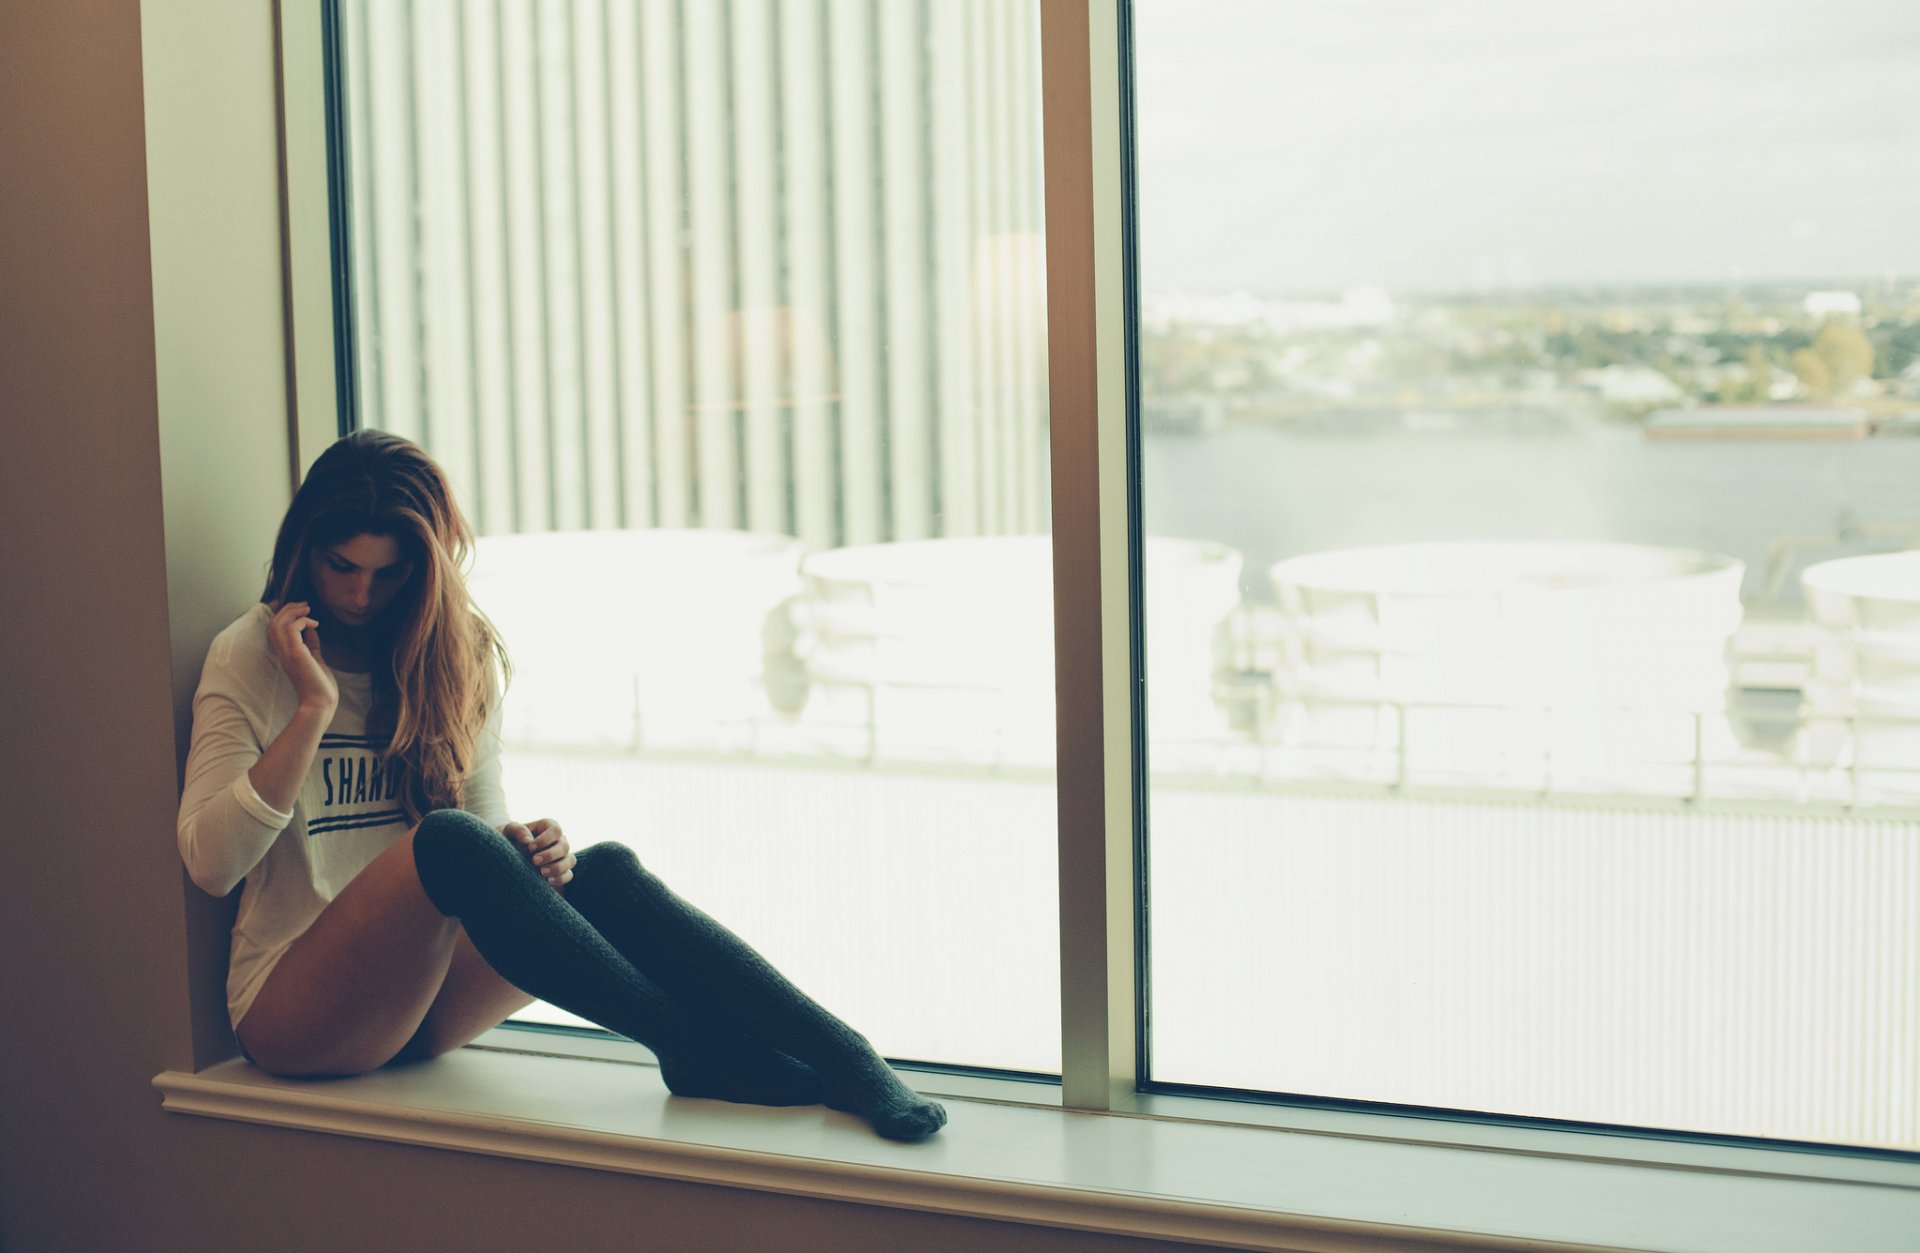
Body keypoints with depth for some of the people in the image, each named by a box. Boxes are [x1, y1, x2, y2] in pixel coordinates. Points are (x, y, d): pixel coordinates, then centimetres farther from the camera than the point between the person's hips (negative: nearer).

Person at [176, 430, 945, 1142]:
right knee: (449, 843, -33)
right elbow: (209, 863, -14)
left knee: (601, 871, -24)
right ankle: (694, 1049, -30)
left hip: (426, 992, 4)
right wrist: (313, 707, -20)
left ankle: (839, 1057, -32)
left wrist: (525, 850, -12)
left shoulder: (460, 657, 9)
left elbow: (490, 818, 12)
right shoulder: (250, 659, -3)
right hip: (297, 1010, -4)